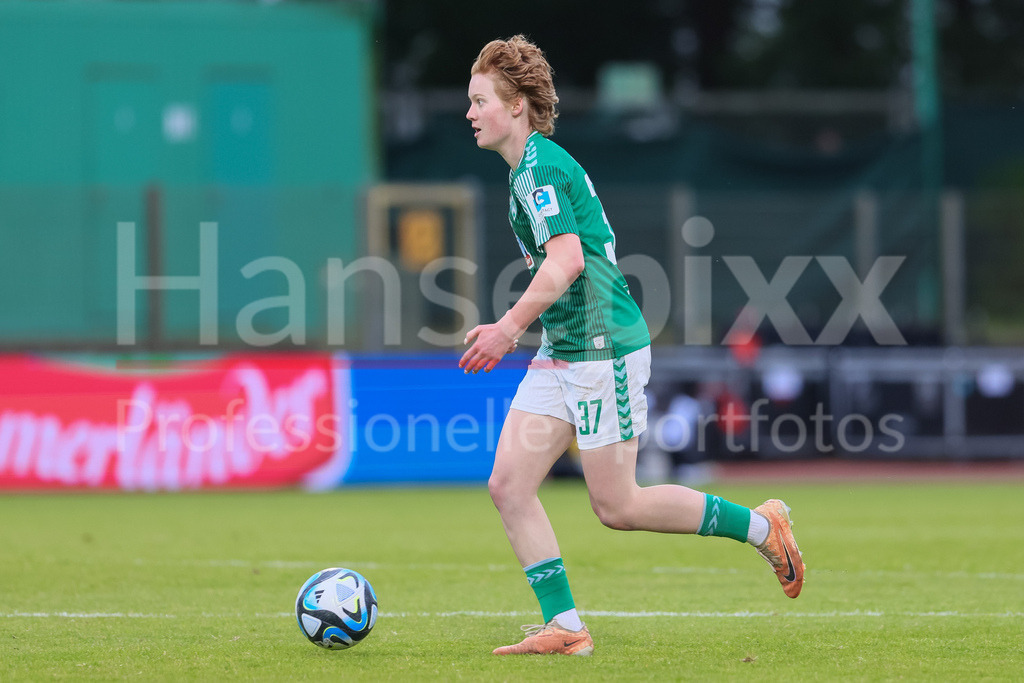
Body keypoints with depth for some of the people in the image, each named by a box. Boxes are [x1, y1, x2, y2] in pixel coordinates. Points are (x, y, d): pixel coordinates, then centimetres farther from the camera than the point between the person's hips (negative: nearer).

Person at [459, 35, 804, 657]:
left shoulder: (540, 167, -14)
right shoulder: (535, 166, 16)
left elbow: (566, 261, -25)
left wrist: (510, 327, -24)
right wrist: (514, 327, 21)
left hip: (604, 349, -10)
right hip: (562, 352, 10)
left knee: (617, 506, -4)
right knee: (509, 484, 0)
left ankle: (760, 525, 10)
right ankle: (565, 627, 0)